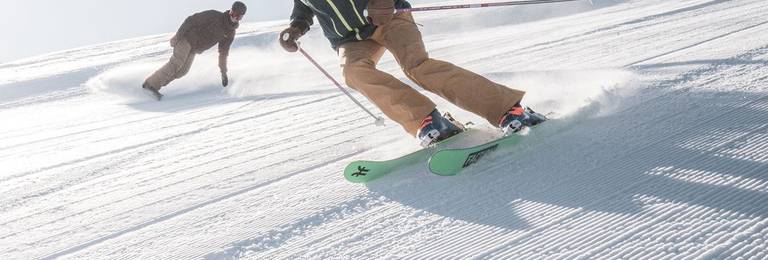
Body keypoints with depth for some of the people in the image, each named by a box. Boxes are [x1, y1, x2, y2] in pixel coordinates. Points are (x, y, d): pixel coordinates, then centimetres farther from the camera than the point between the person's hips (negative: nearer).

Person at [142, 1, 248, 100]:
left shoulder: (230, 33, 5)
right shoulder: (213, 15, -13)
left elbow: (223, 52, 15)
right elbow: (192, 20, -11)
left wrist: (224, 72, 15)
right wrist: (177, 36, -17)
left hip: (193, 50, 6)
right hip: (186, 39, -6)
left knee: (182, 71, -12)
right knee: (176, 63, -22)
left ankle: (154, 84, -6)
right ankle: (151, 84, -17)